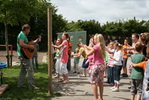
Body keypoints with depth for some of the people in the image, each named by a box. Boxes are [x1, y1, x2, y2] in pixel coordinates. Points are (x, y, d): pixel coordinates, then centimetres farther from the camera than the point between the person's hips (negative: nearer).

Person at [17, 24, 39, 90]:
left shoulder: (23, 35, 18)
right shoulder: (22, 35, -14)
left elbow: (26, 43, 23)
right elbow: (21, 44, -28)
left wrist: (35, 41, 19)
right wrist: (30, 46, -22)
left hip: (22, 55, 11)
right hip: (25, 55, -11)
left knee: (23, 70, 16)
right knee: (30, 70, -8)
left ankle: (20, 84, 21)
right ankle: (32, 86, -5)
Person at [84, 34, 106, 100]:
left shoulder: (96, 46, -15)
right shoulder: (102, 46, 9)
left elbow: (88, 54, -11)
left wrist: (85, 48, 5)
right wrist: (87, 46, 25)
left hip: (97, 66, -8)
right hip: (102, 65, 8)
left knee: (93, 82, 1)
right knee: (100, 82, 15)